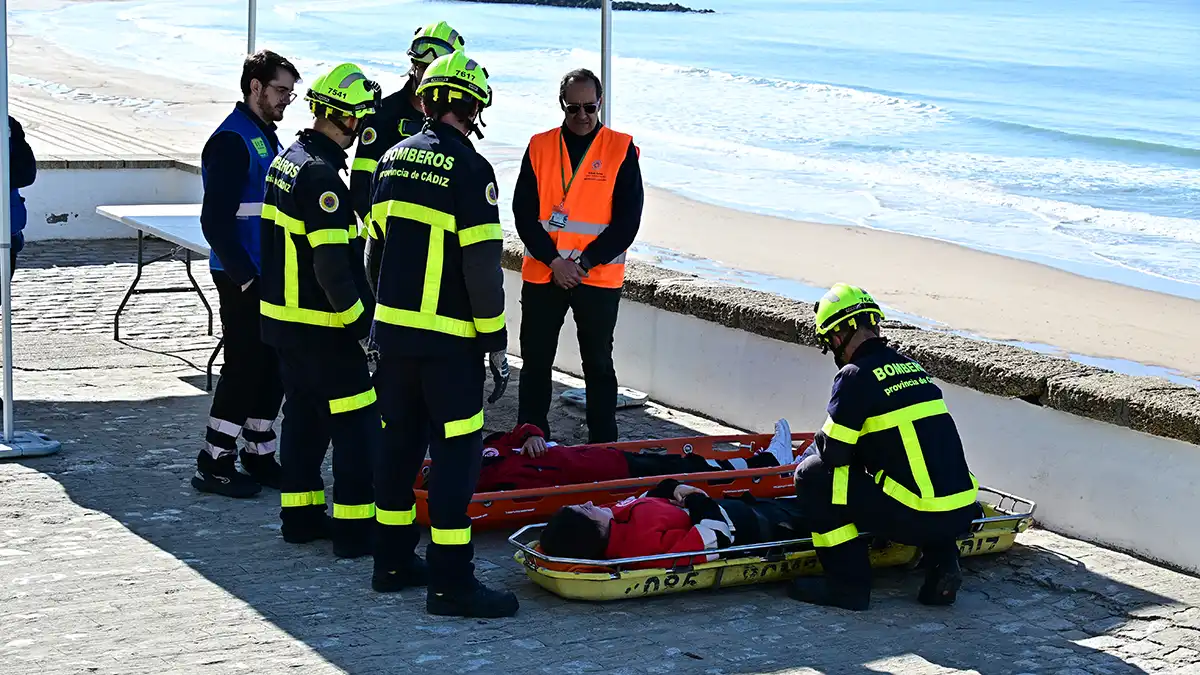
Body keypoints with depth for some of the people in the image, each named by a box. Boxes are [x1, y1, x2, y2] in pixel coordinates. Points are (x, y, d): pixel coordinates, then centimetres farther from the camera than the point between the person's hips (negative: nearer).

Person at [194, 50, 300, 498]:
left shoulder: (266, 138, 16)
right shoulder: (232, 141, -15)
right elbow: (215, 222, -20)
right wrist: (247, 276, -20)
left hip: (270, 276, 9)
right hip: (241, 277, -9)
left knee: (273, 364, 12)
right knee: (245, 364, -5)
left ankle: (259, 454, 22)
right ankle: (214, 465, 3)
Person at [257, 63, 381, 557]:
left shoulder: (287, 160, 10)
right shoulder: (321, 175, -21)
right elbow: (332, 264, -25)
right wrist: (363, 323, -20)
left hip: (283, 317, 10)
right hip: (321, 329, -10)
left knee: (304, 417, 18)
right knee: (357, 424, -3)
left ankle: (301, 515, 25)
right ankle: (355, 528, 0)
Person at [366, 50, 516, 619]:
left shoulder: (392, 160, 9)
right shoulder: (469, 169, -13)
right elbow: (482, 264, -16)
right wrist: (496, 344, -8)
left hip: (392, 330, 7)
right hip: (449, 338, -7)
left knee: (399, 442, 15)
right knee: (456, 451, -3)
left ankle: (393, 561, 23)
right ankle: (451, 582, -3)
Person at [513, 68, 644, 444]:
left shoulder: (621, 149, -1)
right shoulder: (539, 147, 4)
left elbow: (627, 221, -6)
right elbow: (523, 212, 0)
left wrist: (583, 263, -12)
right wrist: (552, 261, -12)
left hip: (599, 278, -2)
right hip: (541, 274, 2)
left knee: (598, 364, 7)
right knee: (535, 363, 8)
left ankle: (603, 446, 15)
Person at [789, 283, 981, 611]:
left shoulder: (856, 376, -7)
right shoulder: (912, 367, 16)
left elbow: (833, 451, -5)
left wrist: (819, 449, 18)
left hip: (918, 518, -7)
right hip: (962, 512, 7)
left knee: (813, 475, 4)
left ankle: (849, 584, 5)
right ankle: (942, 563, 17)